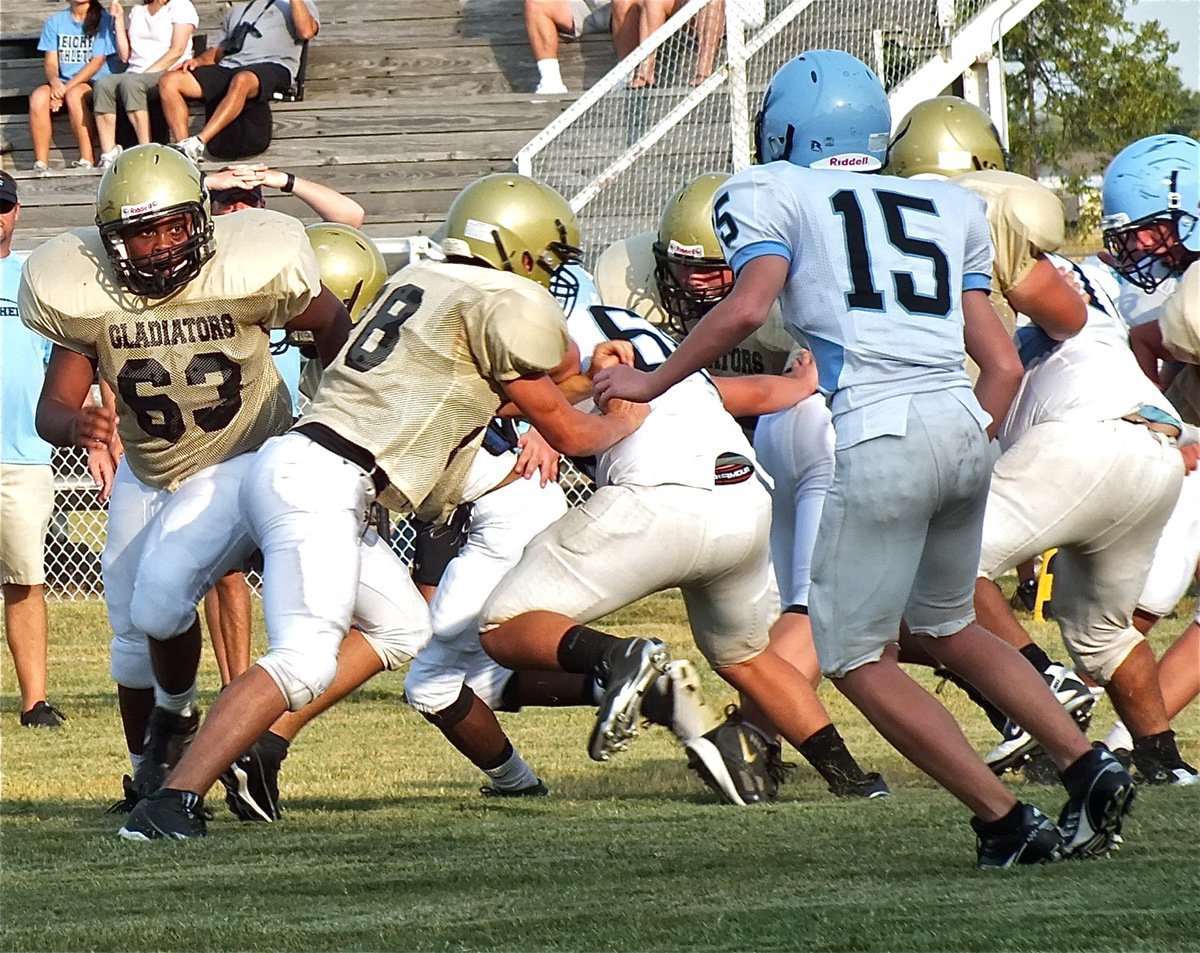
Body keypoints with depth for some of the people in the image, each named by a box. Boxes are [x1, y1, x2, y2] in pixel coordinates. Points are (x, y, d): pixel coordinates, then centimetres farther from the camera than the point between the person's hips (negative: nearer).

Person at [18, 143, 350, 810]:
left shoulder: (248, 270, -23)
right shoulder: (85, 294, -17)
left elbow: (331, 324, -5)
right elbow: (52, 408, -14)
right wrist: (75, 424, -38)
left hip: (244, 463, -4)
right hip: (147, 475, 4)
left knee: (161, 601, -21)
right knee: (131, 632, 12)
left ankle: (177, 713, 10)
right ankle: (147, 775, 34)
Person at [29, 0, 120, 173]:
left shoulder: (103, 20, 1)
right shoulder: (56, 22, 12)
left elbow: (97, 62, -7)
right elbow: (51, 63, 7)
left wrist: (67, 87, -16)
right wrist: (55, 82, -17)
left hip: (94, 82, -4)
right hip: (61, 83, 4)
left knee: (74, 95, -37)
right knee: (38, 97, -28)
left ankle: (87, 161, -32)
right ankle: (40, 164, -28)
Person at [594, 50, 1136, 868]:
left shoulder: (776, 195, 8)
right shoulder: (946, 210, 23)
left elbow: (747, 309, -9)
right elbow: (1003, 364, 18)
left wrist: (651, 383, 3)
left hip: (884, 436, -6)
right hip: (966, 430, 6)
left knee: (856, 657, 7)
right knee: (947, 628, 27)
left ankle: (1006, 822, 1)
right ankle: (1090, 771, 16)